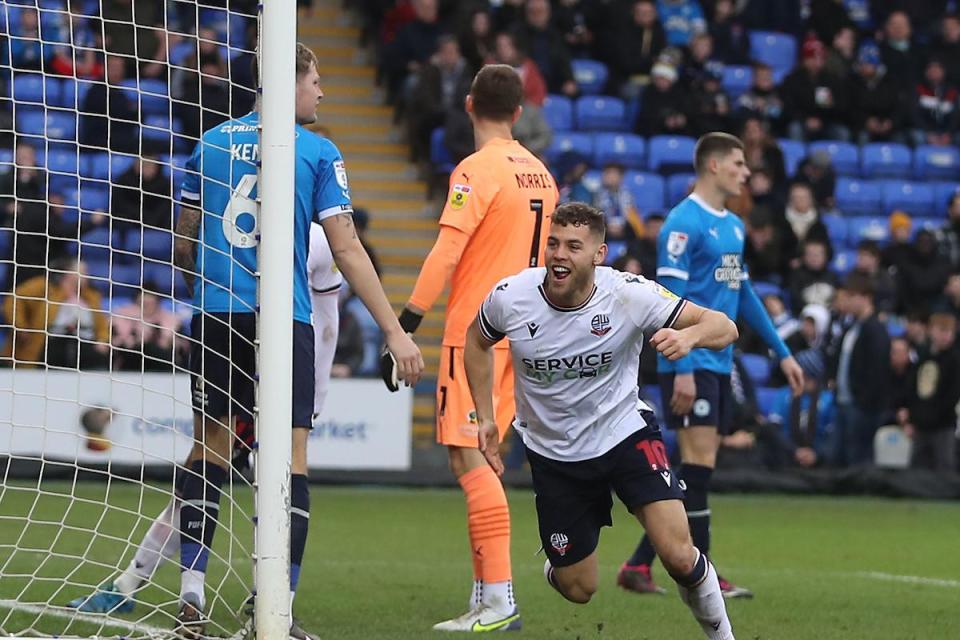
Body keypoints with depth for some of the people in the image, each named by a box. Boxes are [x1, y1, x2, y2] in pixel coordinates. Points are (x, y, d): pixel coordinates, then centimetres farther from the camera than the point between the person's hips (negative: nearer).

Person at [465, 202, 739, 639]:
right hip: (554, 453, 2)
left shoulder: (628, 294, -21)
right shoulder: (510, 297, -16)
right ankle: (553, 567, 46)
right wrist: (485, 418, 4)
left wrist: (688, 336, -41)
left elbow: (724, 327, -19)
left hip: (625, 433, -1)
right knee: (578, 590, 7)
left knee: (678, 556, -19)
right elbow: (476, 341, 8)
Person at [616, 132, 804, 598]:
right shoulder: (684, 223, -11)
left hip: (719, 365, 9)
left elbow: (743, 294, 24)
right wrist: (682, 369, -21)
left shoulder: (734, 227, 16)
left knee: (694, 471, 8)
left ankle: (639, 565, 12)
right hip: (691, 363, -9)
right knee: (699, 464, -9)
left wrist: (782, 353, 22)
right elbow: (671, 298, -15)